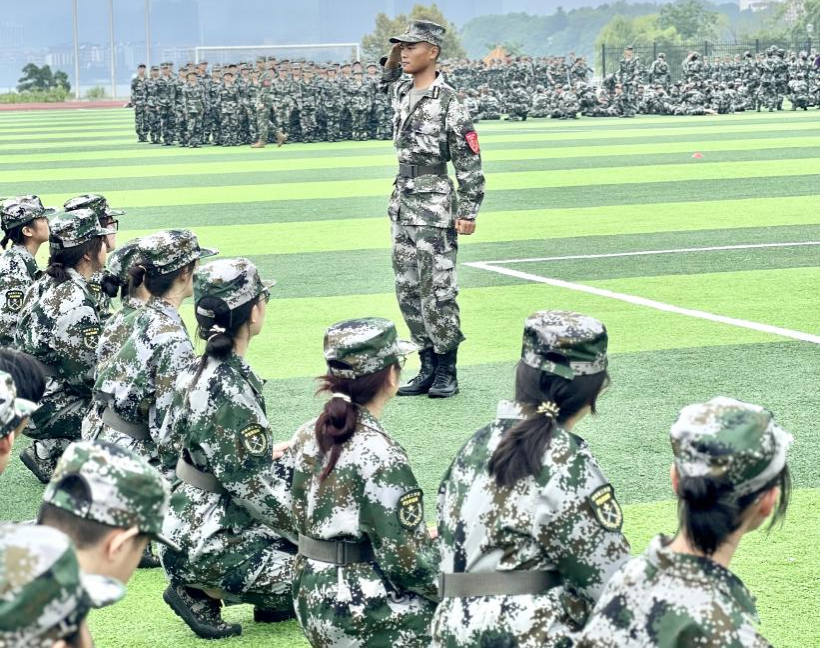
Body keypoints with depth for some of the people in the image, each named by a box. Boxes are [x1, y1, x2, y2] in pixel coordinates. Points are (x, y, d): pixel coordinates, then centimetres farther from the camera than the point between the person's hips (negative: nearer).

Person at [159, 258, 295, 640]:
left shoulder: (197, 373, 2)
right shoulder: (231, 394, -25)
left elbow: (169, 447, 14)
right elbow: (258, 493, -23)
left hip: (183, 523, 9)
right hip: (206, 547, -9)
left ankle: (273, 597, 9)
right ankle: (203, 592, -2)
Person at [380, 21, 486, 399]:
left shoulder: (448, 102, -13)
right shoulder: (402, 92, 9)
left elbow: (469, 162, -12)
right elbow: (386, 85, 36)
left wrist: (468, 212, -14)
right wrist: (391, 60, 14)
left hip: (434, 208, -8)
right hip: (402, 205, 8)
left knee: (437, 291, -5)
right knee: (408, 292, 10)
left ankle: (447, 374, 5)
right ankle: (428, 368, 18)